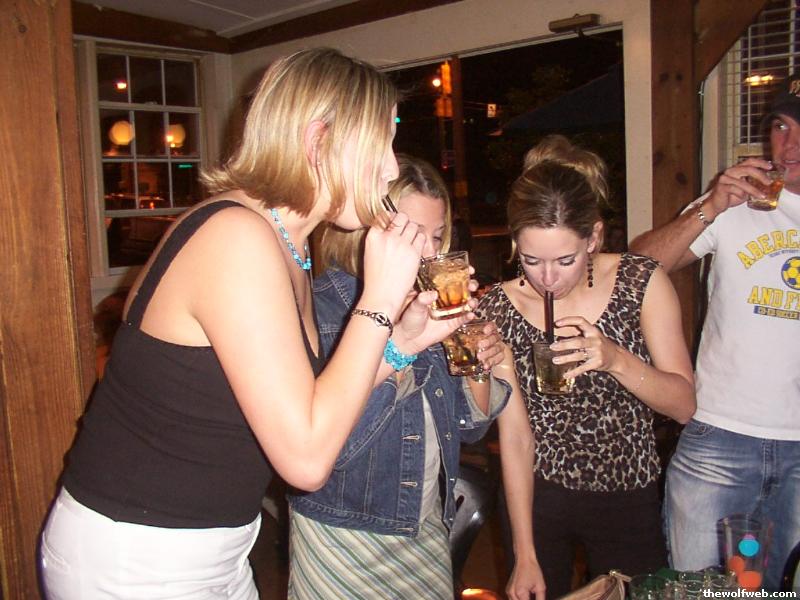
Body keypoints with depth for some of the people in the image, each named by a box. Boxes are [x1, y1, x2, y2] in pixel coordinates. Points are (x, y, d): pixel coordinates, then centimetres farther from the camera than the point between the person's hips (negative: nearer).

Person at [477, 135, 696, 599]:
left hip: (629, 500, 0)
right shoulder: (499, 308, -12)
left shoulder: (641, 282, -11)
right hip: (537, 498, 0)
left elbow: (684, 404, -10)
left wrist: (614, 358, -29)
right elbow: (514, 436, -10)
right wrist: (525, 556, -9)